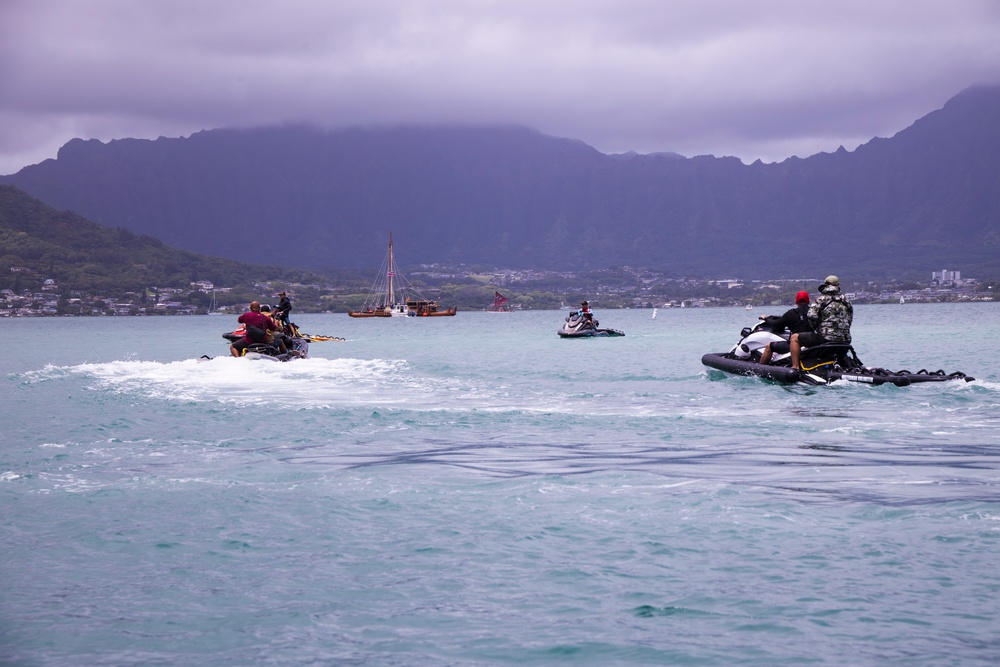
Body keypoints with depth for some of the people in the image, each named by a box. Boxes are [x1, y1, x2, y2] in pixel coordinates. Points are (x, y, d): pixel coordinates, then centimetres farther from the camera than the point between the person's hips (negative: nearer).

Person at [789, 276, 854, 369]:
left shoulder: (821, 299, -2)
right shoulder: (847, 302, 16)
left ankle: (795, 367, -1)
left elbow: (811, 316, -15)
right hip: (844, 341, 6)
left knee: (795, 338, 8)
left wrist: (816, 328, 4)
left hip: (825, 337, -6)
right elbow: (849, 320, 19)